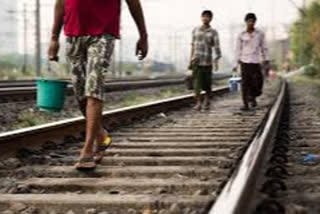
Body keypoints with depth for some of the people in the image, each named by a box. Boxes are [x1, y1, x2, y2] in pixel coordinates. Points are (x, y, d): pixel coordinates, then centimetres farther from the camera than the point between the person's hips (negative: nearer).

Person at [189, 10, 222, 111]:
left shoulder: (213, 32, 1)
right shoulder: (195, 30, 10)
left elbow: (217, 47, -6)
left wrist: (216, 60, -19)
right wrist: (191, 59, 15)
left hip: (207, 61, -1)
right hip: (197, 60, 1)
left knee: (207, 83, 4)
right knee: (197, 81, -10)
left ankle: (207, 100, 26)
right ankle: (198, 102, -10)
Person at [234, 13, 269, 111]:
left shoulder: (260, 34, 3)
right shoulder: (241, 35, 3)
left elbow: (264, 48, 8)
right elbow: (238, 50, 6)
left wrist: (266, 61, 5)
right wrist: (236, 64, 2)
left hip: (256, 62, 1)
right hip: (245, 62, -1)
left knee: (258, 84, -2)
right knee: (245, 83, -4)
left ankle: (253, 97, 28)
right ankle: (245, 104, 1)